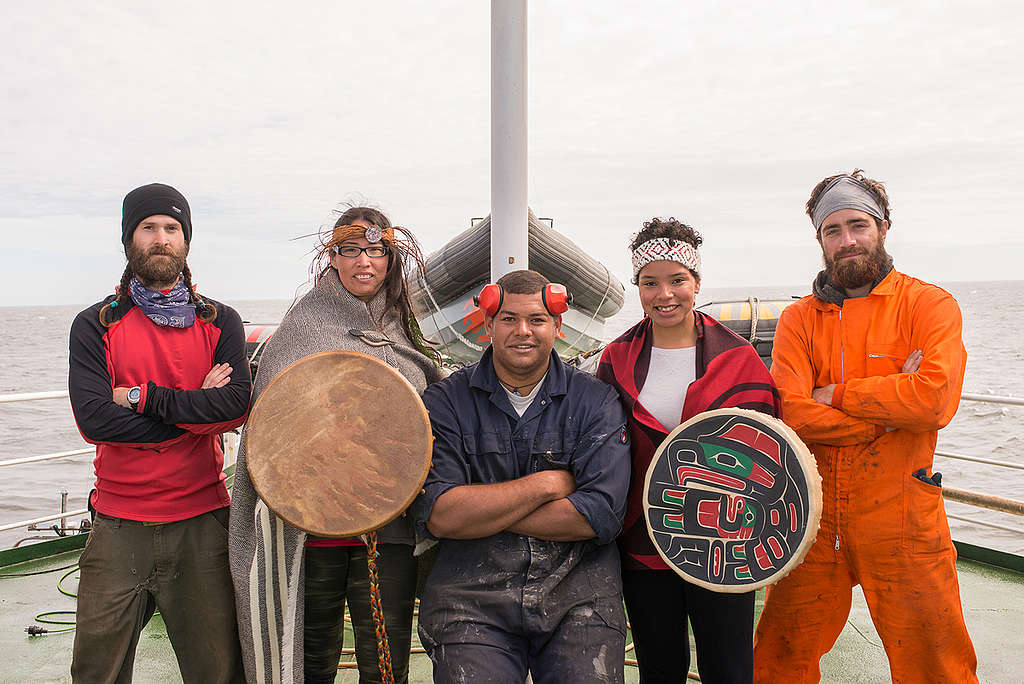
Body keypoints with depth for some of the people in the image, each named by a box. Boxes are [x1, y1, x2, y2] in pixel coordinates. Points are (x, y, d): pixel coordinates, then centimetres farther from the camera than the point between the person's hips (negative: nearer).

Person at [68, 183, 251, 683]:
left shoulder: (219, 322, 6)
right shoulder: (95, 325, 3)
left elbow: (237, 405, -10)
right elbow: (93, 419, -12)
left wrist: (143, 397, -13)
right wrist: (197, 410, -10)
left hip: (201, 524, 0)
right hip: (118, 526, 0)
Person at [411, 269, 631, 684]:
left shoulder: (595, 401, 4)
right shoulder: (445, 401, 2)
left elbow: (602, 515, -9)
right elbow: (436, 517, -9)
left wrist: (480, 513, -9)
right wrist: (548, 484, -9)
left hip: (578, 595, 1)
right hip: (471, 598, 0)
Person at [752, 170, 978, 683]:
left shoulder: (929, 304, 0)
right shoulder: (798, 319, 6)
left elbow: (935, 399, -18)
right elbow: (792, 414, -8)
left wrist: (835, 395, -10)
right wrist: (890, 406, -13)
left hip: (902, 520, -2)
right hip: (812, 514, 2)